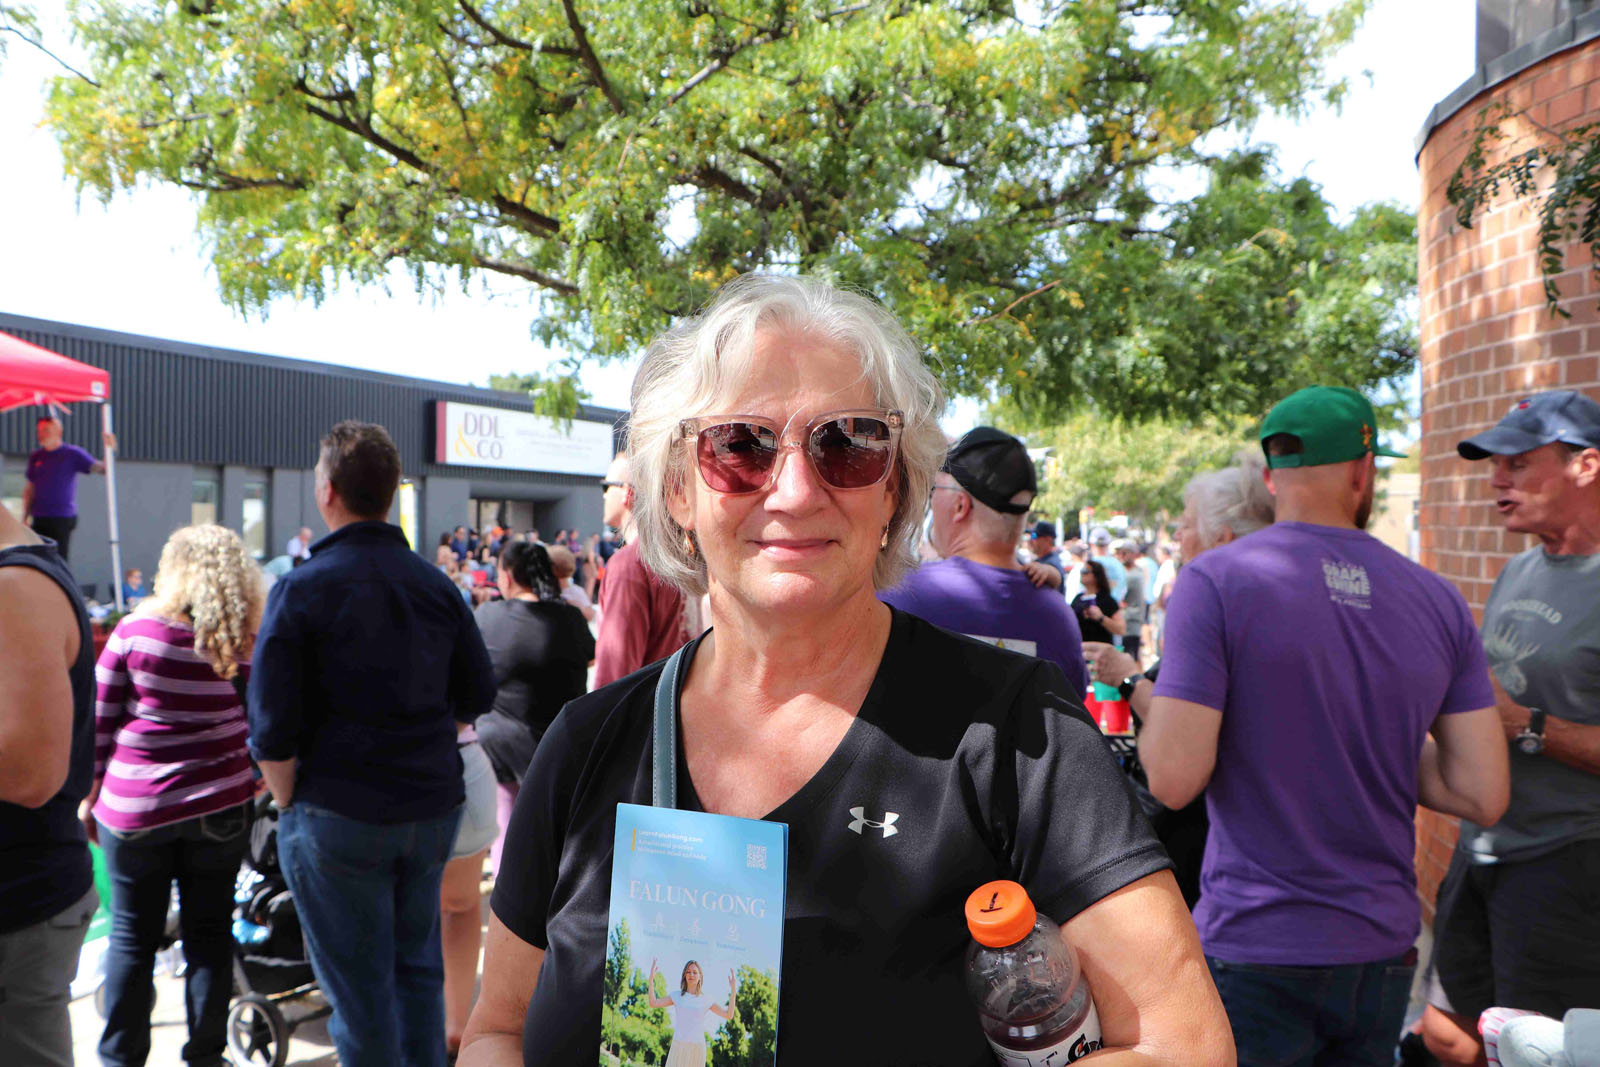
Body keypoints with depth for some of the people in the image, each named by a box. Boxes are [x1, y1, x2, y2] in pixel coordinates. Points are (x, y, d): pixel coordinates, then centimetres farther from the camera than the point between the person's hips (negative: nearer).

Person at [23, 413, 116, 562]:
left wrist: (109, 451, -32)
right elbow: (30, 489, 17)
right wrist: (24, 518, 13)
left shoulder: (72, 454, -3)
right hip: (39, 519, 5)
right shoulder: (36, 456, 12)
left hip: (62, 520, -5)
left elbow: (100, 468, -14)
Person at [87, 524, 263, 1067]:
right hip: (218, 805, 1)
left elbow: (99, 721, -2)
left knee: (132, 936, 12)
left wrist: (89, 796, 7)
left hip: (133, 806, 0)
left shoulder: (133, 631, -8)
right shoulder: (246, 644, -6)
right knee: (210, 932, 10)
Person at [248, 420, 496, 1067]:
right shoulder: (436, 585, 3)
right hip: (434, 809, 5)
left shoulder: (303, 588, -10)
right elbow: (477, 696, 8)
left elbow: (273, 729, -12)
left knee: (360, 990, 8)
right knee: (418, 969, 19)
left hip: (340, 816, -4)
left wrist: (290, 806, 1)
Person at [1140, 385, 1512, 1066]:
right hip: (1383, 954, 5)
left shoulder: (1214, 581, -14)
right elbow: (1484, 795, 0)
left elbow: (1174, 779, -18)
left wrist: (1151, 700, 0)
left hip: (1253, 952, -4)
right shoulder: (1439, 600, 0)